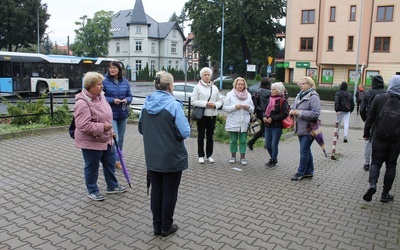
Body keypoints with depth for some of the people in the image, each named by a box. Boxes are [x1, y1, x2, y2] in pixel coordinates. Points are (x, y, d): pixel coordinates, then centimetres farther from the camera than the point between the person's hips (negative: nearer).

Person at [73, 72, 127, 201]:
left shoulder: (100, 96, 3)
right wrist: (102, 127, -24)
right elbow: (83, 126, -30)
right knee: (92, 167, 9)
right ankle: (92, 191, 27)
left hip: (105, 139, 9)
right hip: (91, 142, -9)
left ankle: (112, 186, 37)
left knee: (110, 163, 19)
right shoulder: (82, 103, -24)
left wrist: (110, 131, 18)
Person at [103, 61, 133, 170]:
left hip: (123, 114, 5)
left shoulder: (125, 82, 5)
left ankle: (118, 160, 29)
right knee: (114, 138, -11)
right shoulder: (105, 81, -8)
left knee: (121, 138, 14)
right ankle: (114, 160, 4)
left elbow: (130, 96, 9)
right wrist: (113, 100, -20)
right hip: (110, 114, -5)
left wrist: (126, 100, -13)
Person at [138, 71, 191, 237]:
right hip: (172, 157, -5)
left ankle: (157, 226, 27)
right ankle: (166, 227, 21)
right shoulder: (173, 104, -18)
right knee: (170, 192, 9)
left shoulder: (146, 104, 1)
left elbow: (141, 129, 12)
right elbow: (185, 132, -19)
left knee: (156, 190, 15)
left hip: (152, 157, 5)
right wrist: (172, 133, 1)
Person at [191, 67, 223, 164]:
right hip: (202, 115, -3)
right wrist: (205, 104, -17)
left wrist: (215, 105, -10)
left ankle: (209, 155, 20)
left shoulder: (215, 88, 11)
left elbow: (219, 101, 12)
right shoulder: (198, 87, -1)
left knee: (210, 136, 10)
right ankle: (201, 156, 13)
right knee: (201, 135, 4)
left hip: (212, 115, 4)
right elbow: (193, 101, -9)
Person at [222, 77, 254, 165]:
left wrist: (248, 107, -9)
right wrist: (235, 107, -17)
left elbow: (252, 109, 13)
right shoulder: (230, 94, 2)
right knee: (233, 140, 7)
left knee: (243, 141, 4)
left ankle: (242, 157, 12)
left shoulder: (248, 95, 12)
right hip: (233, 123, -2)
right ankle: (233, 156, 20)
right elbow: (225, 108, -5)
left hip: (244, 123, 2)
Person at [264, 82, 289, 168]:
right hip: (268, 125, 7)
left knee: (274, 145, 3)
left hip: (277, 126, -7)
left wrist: (272, 118, -20)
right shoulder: (270, 99, 10)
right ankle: (273, 158, 33)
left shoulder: (283, 101, -10)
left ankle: (273, 161, 20)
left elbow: (285, 114, -17)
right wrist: (264, 117, -2)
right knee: (267, 145, 13)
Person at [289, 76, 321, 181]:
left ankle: (301, 172, 9)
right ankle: (309, 172, 26)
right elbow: (295, 108, 24)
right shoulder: (299, 95, 12)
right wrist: (292, 111, 0)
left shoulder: (313, 96, -13)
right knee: (306, 150, 15)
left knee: (304, 150, -2)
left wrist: (300, 113, -22)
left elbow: (316, 113, -21)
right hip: (300, 128, 8)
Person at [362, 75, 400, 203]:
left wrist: (366, 133, 8)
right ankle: (385, 194, 15)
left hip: (379, 137, -1)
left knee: (376, 162, 9)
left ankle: (372, 184, -16)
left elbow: (370, 117, -2)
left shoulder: (379, 98, -6)